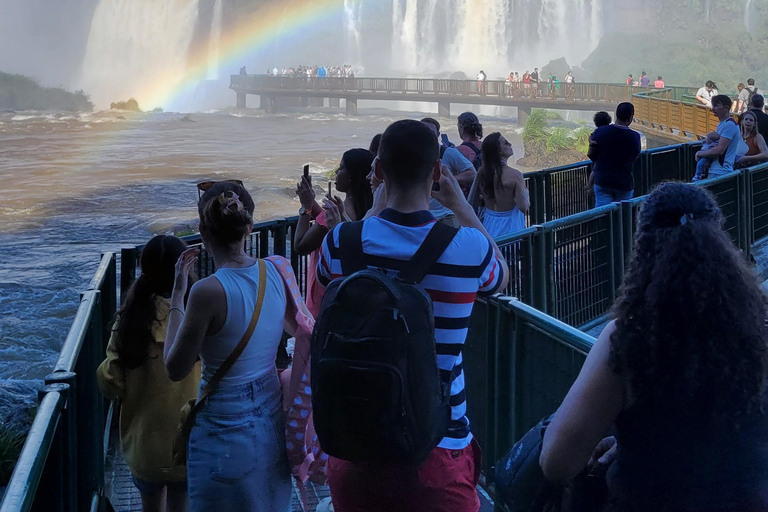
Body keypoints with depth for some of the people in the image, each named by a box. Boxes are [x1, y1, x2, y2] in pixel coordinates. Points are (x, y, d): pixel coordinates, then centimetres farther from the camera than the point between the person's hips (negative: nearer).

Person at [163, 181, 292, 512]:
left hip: (226, 426, -6)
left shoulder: (208, 291, -26)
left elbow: (175, 369, -15)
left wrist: (178, 295, -9)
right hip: (272, 418, 6)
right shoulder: (275, 272, -8)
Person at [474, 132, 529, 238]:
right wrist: (526, 193, 1)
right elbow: (523, 207, -19)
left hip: (489, 224, 6)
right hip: (509, 226, -6)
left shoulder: (482, 173, -2)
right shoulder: (514, 175, -18)